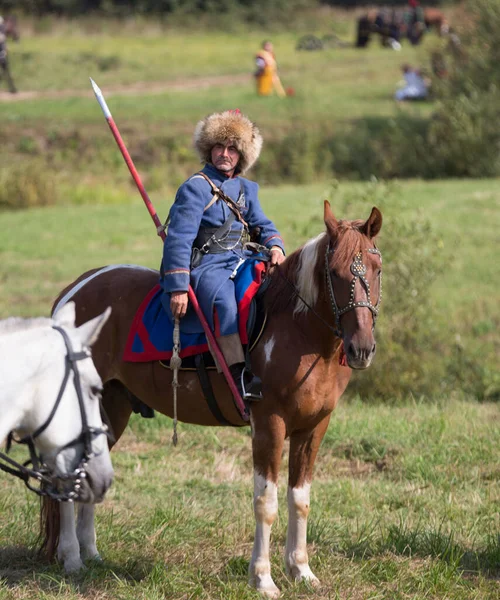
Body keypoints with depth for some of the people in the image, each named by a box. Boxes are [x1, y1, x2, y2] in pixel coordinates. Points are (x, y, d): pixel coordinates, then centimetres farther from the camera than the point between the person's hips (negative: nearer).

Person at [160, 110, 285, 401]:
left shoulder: (245, 188, 16)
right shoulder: (196, 188, -7)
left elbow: (262, 224, 23)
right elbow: (179, 238, -13)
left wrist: (275, 246, -3)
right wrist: (178, 288, -20)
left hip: (240, 260, 9)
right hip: (205, 265, -8)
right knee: (224, 300, -37)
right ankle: (240, 377, -45)